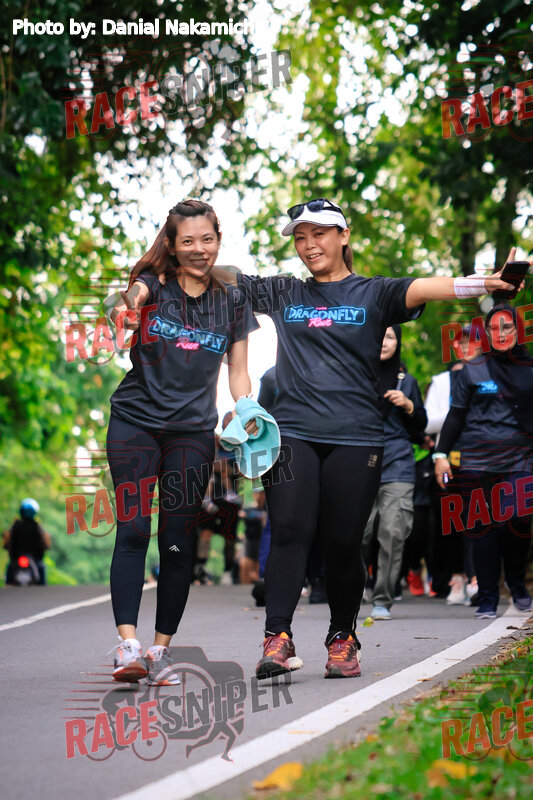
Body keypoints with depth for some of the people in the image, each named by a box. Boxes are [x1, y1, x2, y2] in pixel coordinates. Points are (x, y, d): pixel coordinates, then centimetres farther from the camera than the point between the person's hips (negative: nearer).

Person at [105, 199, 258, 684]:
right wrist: (127, 308, -44)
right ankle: (128, 643, -13)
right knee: (132, 531, -11)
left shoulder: (232, 301, 10)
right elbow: (134, 297, -21)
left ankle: (162, 649, 8)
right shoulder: (153, 285, 2)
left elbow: (237, 373, 13)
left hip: (193, 430, 2)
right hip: (135, 423, -2)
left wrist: (249, 417, -4)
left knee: (179, 541, 0)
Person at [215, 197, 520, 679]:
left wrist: (482, 284, -27)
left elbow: (423, 290, -9)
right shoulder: (282, 294, 16)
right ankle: (278, 638, -14)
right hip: (293, 432, 1)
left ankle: (343, 640, 17)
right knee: (290, 531, -12)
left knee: (343, 543, 0)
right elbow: (220, 277, 16)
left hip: (354, 438, -1)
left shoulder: (373, 293, 8)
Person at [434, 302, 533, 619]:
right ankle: (488, 599, 7)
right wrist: (441, 454, 5)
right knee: (483, 529, 0)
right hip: (477, 460, 1)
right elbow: (456, 416, 11)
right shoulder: (473, 370, 9)